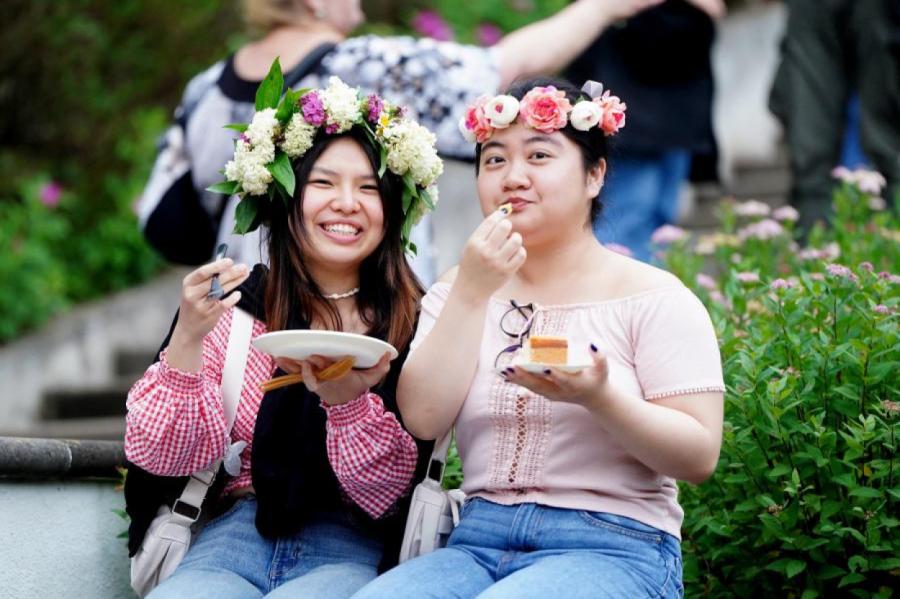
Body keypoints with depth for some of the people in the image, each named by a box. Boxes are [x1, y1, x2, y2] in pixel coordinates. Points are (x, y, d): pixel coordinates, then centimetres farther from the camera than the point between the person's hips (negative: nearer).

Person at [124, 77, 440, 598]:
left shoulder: (414, 324, 2)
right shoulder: (235, 308, 6)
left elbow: (390, 495, -3)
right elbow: (160, 454, 0)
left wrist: (347, 400, -22)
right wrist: (187, 339, -15)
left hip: (350, 551, -1)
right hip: (236, 536, 1)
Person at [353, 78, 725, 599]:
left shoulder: (653, 297, 1)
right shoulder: (460, 292, 14)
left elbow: (699, 457, -7)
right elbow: (423, 420, -2)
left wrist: (599, 397, -22)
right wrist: (471, 293, -8)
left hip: (612, 546, -3)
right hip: (478, 540, 4)